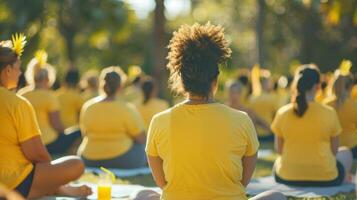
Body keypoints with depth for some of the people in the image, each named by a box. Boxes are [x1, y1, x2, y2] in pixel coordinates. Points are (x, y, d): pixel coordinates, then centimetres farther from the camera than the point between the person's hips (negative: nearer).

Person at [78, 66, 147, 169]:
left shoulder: (87, 106, -3)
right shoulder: (127, 109, -16)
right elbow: (142, 139, -8)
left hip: (89, 161, 4)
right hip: (121, 161, -4)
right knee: (143, 147, 20)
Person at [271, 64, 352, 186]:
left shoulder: (282, 113, -7)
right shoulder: (329, 113, -11)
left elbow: (279, 150, 4)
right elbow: (334, 150, 0)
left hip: (287, 178, 2)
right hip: (324, 178, -2)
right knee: (346, 153, 32)